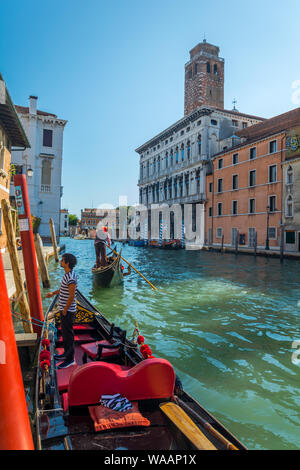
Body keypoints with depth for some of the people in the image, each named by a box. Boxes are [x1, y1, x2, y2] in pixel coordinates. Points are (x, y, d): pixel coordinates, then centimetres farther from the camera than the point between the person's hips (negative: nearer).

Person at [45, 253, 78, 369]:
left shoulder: (71, 278, -26)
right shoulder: (67, 274, 6)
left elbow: (71, 296, -24)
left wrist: (65, 310, -18)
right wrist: (53, 293, 26)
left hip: (68, 311, -10)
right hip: (64, 309, 10)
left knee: (68, 334, 1)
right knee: (64, 332, 21)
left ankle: (70, 359, 13)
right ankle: (66, 353, 37)